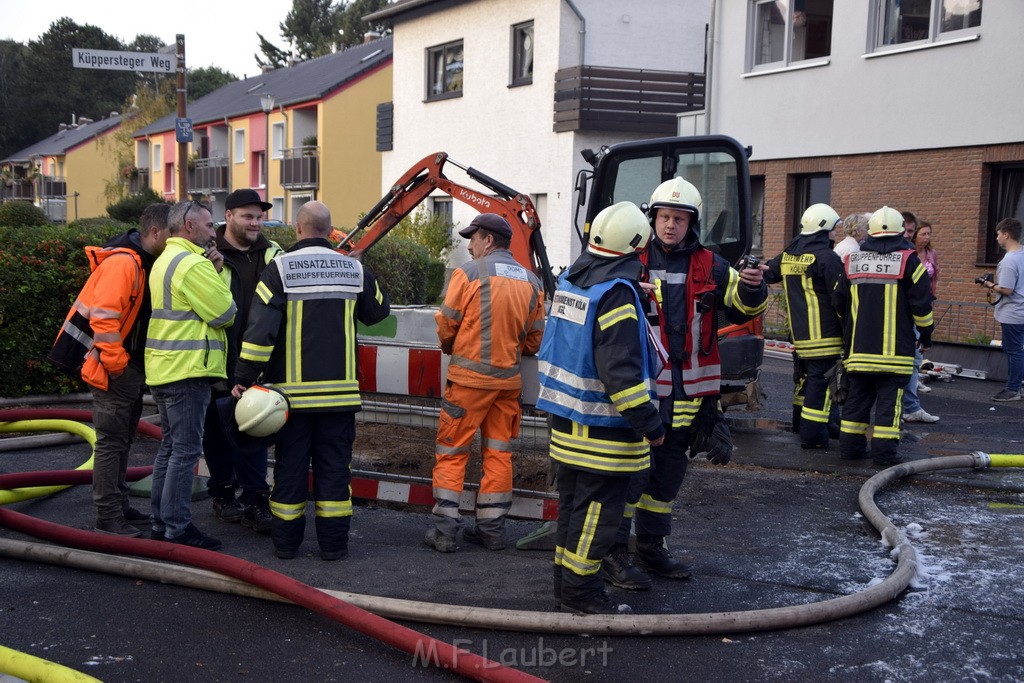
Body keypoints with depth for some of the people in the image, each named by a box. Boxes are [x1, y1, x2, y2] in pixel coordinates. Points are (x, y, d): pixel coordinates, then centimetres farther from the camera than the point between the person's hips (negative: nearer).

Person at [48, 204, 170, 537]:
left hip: (132, 366, 10)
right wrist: (116, 365, -20)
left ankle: (119, 506, 26)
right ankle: (108, 516, 3)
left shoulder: (147, 263, 10)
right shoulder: (122, 262, -20)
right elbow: (103, 316, -25)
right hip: (114, 368, -10)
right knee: (111, 442, -4)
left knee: (122, 440, 16)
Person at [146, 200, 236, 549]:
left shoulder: (166, 260, 18)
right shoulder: (193, 264, -15)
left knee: (170, 446, 16)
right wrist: (218, 272, 0)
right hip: (187, 370, -10)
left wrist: (213, 271, 3)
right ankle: (178, 527, -2)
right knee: (186, 449, -5)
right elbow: (225, 314, -14)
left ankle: (161, 521, 21)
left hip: (164, 369, 10)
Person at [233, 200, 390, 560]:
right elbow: (379, 311, 20)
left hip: (293, 390, -2)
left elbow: (260, 328, -12)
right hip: (340, 390, 2)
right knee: (334, 466, 7)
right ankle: (333, 542, 10)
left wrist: (245, 379, -7)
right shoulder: (354, 269, 2)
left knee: (290, 467, 8)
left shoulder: (280, 269, -6)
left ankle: (286, 541, 15)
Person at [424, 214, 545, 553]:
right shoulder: (531, 281, 7)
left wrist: (451, 348, 17)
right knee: (499, 454, 12)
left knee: (451, 452, 4)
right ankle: (492, 529, 17)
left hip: (469, 377, -5)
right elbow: (534, 339, 10)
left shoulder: (468, 273, -9)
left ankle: (444, 530, 4)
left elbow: (445, 326, -4)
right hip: (509, 379, 5)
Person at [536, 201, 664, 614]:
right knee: (597, 508, 1)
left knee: (573, 502, 17)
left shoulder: (570, 281, 9)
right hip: (602, 426, -9)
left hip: (564, 417, 9)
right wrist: (650, 425, -17)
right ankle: (580, 591, 9)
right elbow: (621, 372, -23)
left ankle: (566, 582, 27)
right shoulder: (617, 293, -19)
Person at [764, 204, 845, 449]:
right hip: (824, 335, -8)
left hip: (798, 334, 8)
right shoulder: (827, 258, -13)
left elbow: (766, 272, 20)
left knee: (806, 376, 23)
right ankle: (812, 434, -5)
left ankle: (800, 421, 36)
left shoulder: (787, 256, 8)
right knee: (821, 382, -4)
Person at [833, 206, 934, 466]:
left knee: (857, 396, 12)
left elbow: (839, 302, 16)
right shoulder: (908, 260, -5)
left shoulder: (852, 262, 8)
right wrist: (926, 333, 8)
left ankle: (850, 445, 14)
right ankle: (883, 451, -3)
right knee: (889, 398, -1)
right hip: (894, 348, -4)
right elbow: (921, 303, -6)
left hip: (858, 348, 4)